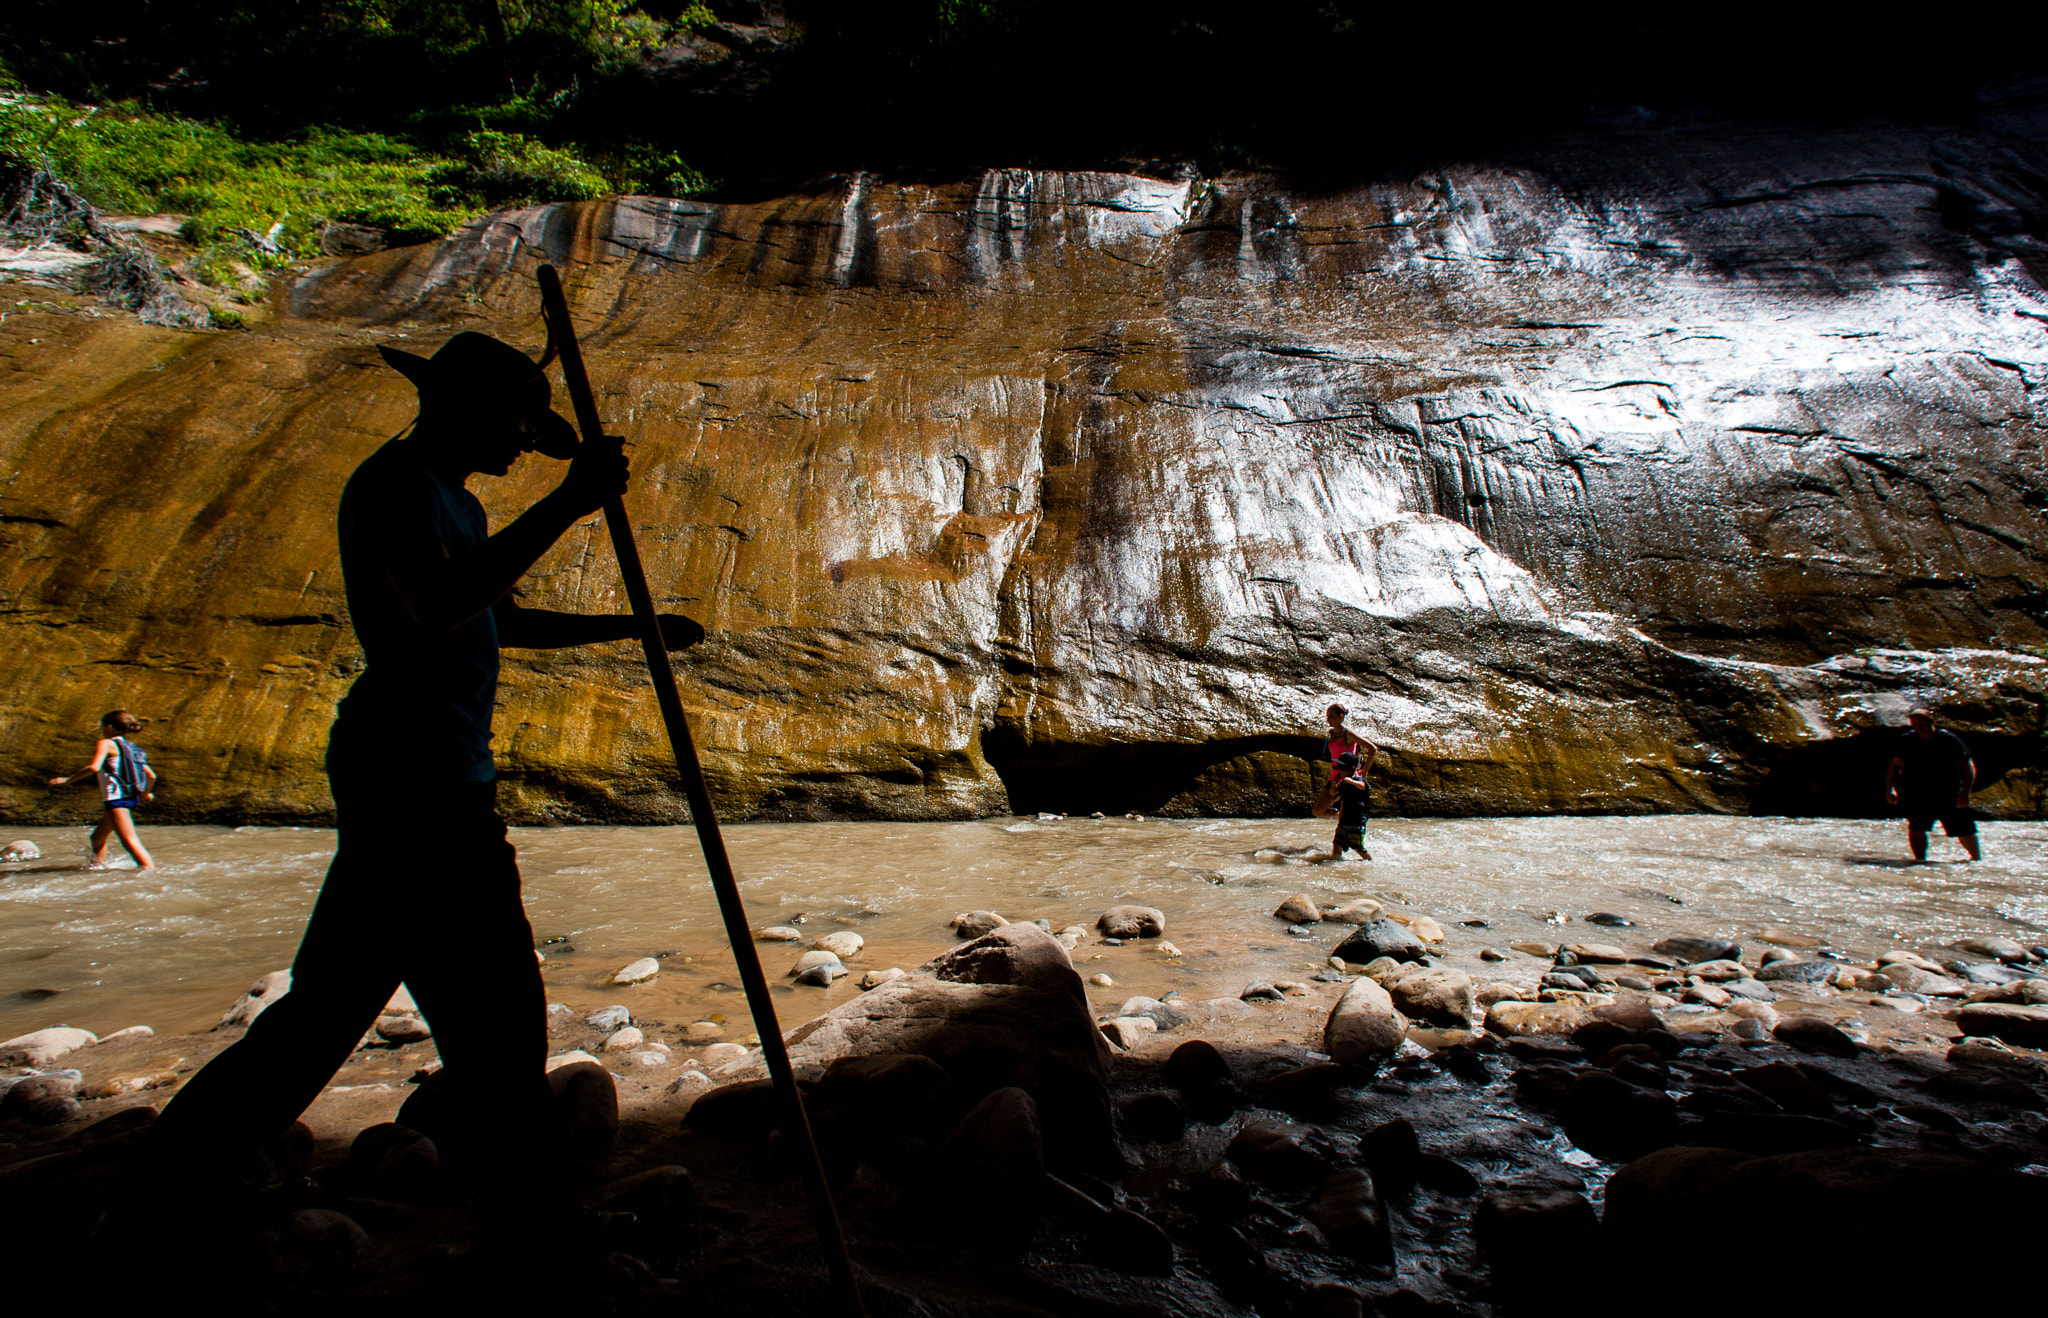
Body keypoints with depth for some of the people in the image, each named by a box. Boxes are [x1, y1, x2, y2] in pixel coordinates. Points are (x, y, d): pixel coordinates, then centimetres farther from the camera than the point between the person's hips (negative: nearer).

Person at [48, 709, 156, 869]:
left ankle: (151, 870, -26)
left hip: (116, 798, -9)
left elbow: (94, 767, -21)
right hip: (130, 797, 9)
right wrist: (146, 793, 33)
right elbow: (151, 775, 16)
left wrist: (68, 779, -12)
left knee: (130, 841, -17)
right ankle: (98, 866, 34)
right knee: (97, 837, 25)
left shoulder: (106, 743, -3)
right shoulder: (129, 747, 19)